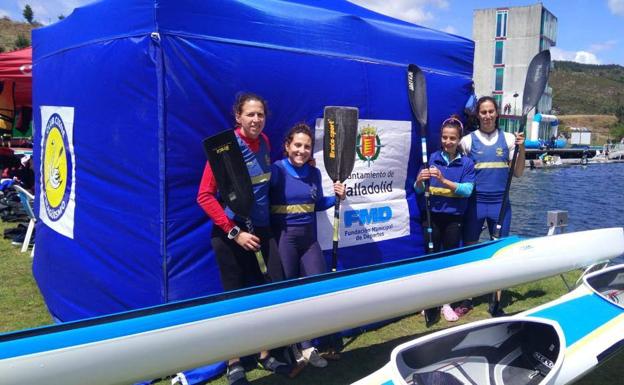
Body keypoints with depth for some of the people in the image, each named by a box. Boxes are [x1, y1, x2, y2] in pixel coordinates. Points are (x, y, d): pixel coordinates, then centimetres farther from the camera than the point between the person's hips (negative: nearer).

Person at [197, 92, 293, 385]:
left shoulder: (263, 141, 5)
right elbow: (205, 196, -16)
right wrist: (235, 232, -20)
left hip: (261, 229, 6)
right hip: (230, 234, -6)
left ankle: (265, 355, 25)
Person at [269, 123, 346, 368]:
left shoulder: (314, 173, 5)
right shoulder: (276, 171, -12)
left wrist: (337, 197, 1)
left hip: (309, 238, 6)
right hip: (283, 238, -6)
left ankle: (306, 346, 22)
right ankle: (304, 347, 22)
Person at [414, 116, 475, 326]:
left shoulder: (467, 163, -1)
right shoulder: (432, 159, 0)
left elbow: (467, 190, -14)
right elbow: (418, 190, -3)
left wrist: (443, 180, -25)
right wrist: (420, 179, -26)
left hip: (454, 218, 0)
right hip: (432, 216, 0)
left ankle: (446, 303, 22)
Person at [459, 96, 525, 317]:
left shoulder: (508, 139, 6)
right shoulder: (468, 141, 2)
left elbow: (518, 174, 4)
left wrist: (521, 149, -6)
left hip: (500, 203, 1)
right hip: (475, 202, -1)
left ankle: (496, 302, 18)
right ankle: (466, 299, 20)